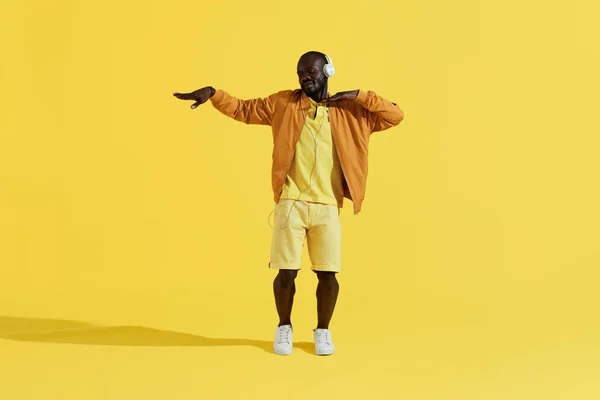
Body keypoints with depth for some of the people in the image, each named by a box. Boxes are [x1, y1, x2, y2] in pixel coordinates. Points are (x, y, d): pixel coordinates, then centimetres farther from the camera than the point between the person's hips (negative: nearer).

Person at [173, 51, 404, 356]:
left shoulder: (349, 111, 6)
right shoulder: (284, 103, 7)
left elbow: (395, 116, 3)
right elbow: (243, 109, 10)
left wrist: (359, 96, -4)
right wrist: (212, 93, -4)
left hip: (328, 207, 0)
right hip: (291, 203, 0)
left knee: (327, 274, -1)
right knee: (286, 272, -1)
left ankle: (322, 330, 22)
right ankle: (284, 327, 23)